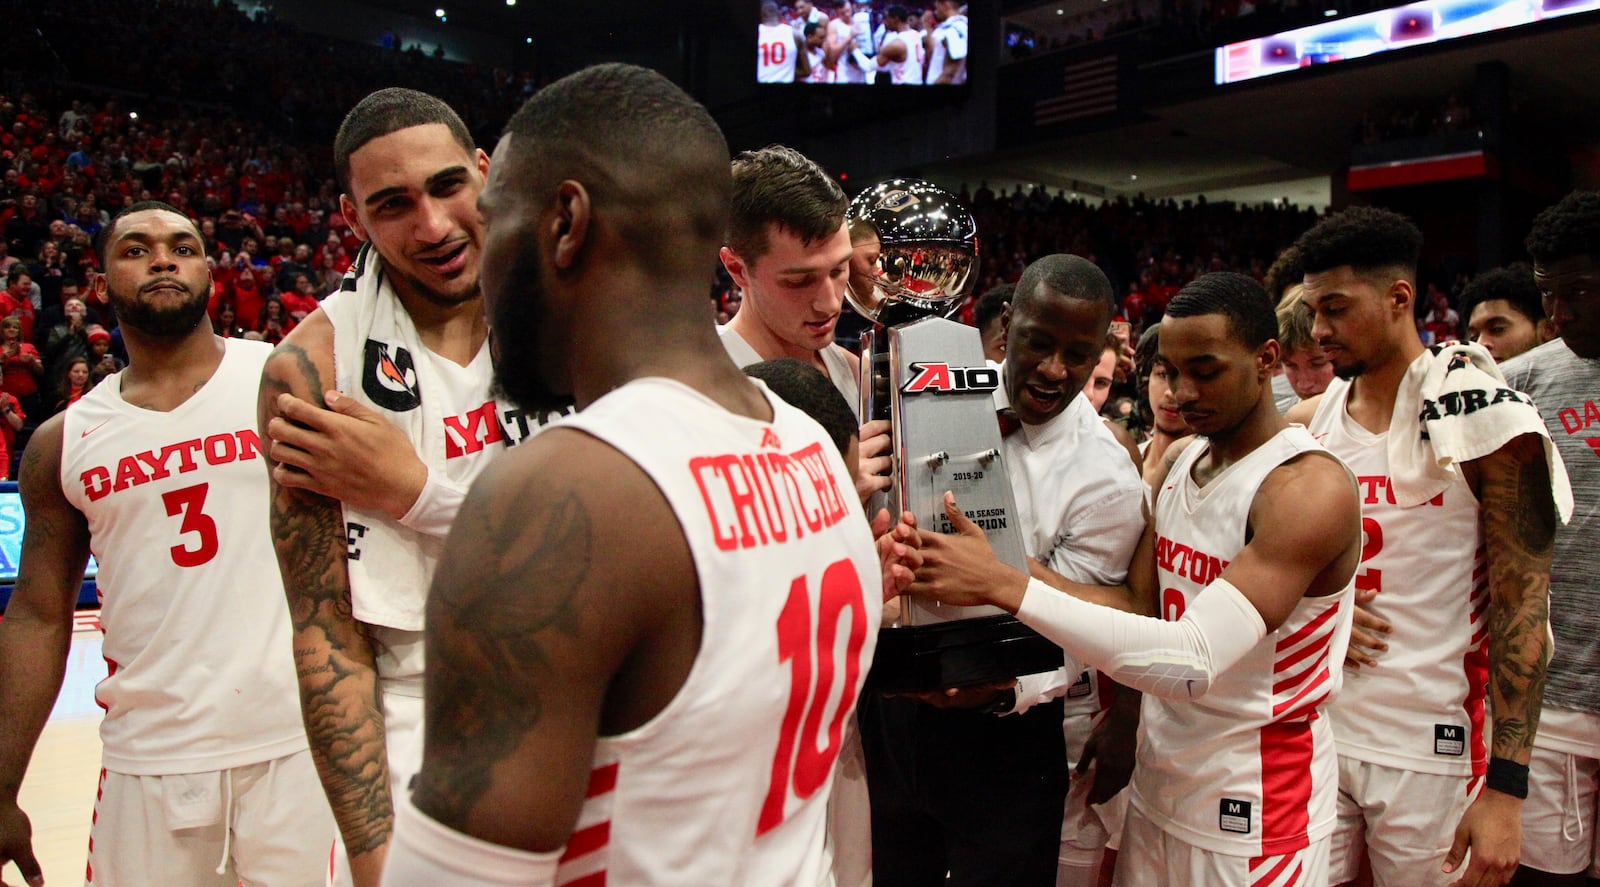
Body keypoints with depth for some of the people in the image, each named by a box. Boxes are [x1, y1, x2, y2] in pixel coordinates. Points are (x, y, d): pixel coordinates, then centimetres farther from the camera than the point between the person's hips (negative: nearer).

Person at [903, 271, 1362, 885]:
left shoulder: (1310, 488, -21)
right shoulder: (1180, 463, 5)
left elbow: (1193, 661, -32)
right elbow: (1141, 604, 0)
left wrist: (1004, 585, -34)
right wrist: (1003, 572, -16)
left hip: (1250, 815, -6)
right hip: (1157, 784, 6)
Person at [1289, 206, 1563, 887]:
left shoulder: (1486, 421, -9)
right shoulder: (1303, 427, 6)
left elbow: (1521, 607, -12)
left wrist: (1505, 787, -16)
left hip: (1431, 749, -4)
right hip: (1315, 729, 5)